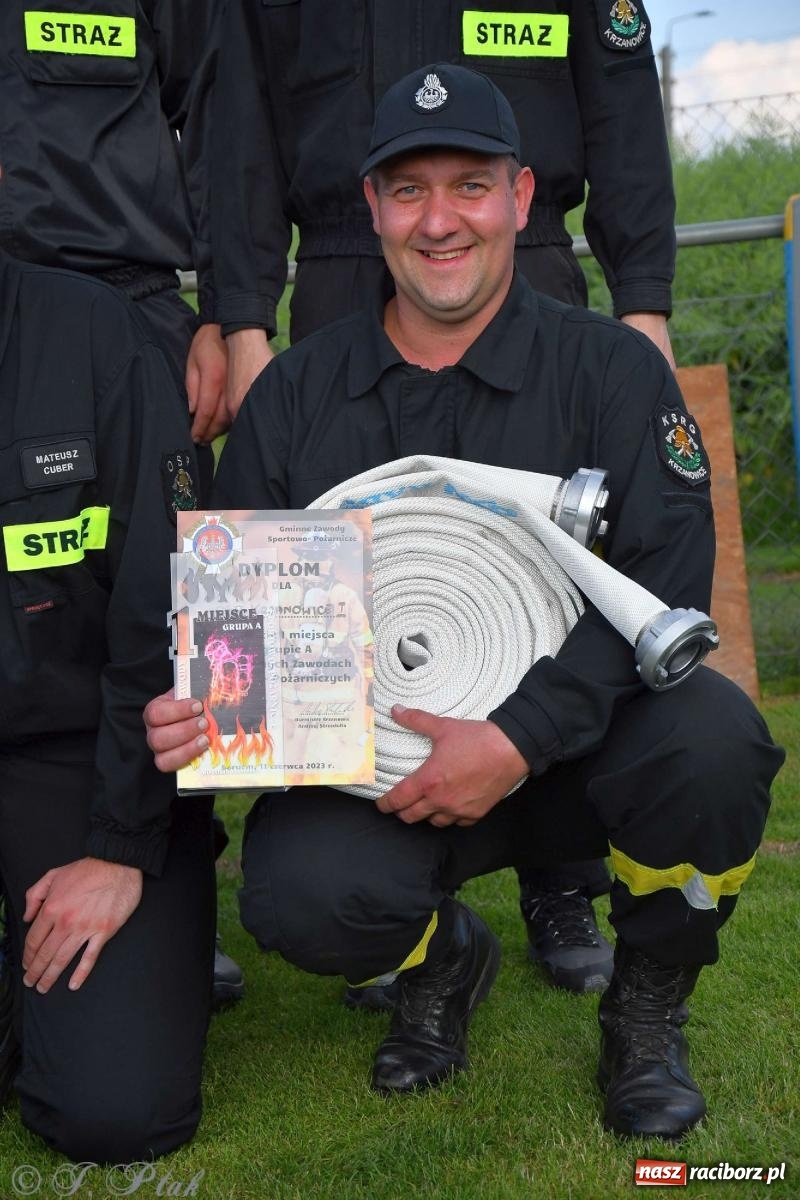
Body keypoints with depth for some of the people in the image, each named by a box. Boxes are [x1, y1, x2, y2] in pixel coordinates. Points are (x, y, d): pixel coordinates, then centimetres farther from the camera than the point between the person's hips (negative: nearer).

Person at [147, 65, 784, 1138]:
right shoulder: (293, 396, 4)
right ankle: (443, 959, 12)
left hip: (573, 753, 0)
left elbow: (668, 585, -15)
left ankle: (648, 1008, 2)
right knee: (300, 895, -30)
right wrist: (198, 707, -18)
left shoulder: (612, 370, -3)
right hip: (372, 764, 1)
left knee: (713, 738, -32)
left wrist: (519, 739, -27)